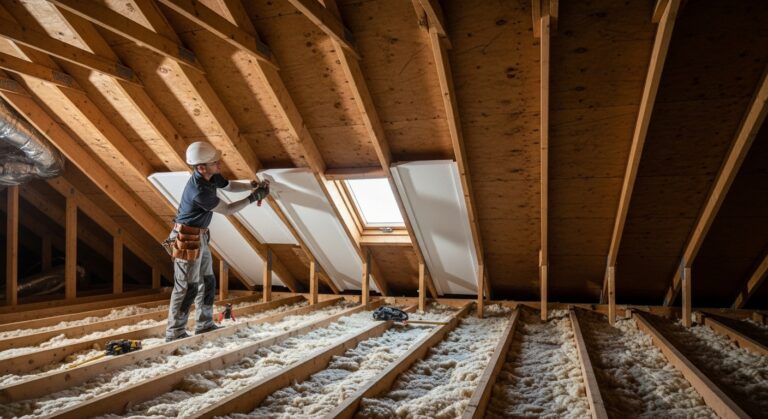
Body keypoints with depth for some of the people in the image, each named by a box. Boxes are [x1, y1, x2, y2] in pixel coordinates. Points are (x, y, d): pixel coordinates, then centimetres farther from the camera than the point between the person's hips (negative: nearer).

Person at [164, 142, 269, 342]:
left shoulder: (212, 176, -2)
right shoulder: (199, 191, -29)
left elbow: (229, 186, 18)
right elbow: (227, 210, -19)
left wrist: (250, 186, 1)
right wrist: (253, 197, -14)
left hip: (200, 237, 10)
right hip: (187, 239, -10)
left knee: (207, 281, 15)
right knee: (187, 287, -5)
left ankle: (204, 325, 25)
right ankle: (175, 332, 4)